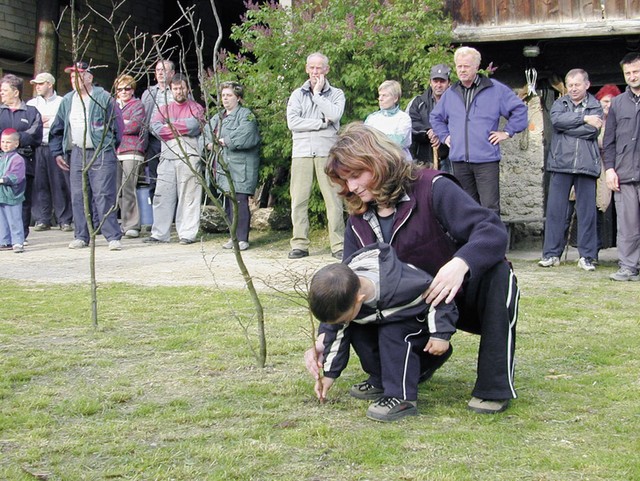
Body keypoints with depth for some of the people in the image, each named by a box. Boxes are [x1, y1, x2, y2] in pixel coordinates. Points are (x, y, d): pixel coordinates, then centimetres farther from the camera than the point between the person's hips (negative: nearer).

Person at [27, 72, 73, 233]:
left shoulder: (62, 102, 8)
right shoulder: (31, 103, 21)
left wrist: (43, 121, 1)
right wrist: (48, 120, 1)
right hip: (37, 148, 3)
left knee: (60, 184, -6)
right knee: (39, 184, -1)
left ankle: (65, 220, -2)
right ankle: (42, 220, 4)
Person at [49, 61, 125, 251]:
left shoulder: (104, 98, -5)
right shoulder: (67, 100, 13)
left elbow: (117, 125, -2)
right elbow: (57, 129, 19)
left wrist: (109, 147, -1)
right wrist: (57, 152, 13)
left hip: (101, 154, -6)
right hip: (77, 154, 6)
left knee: (104, 196, -10)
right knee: (78, 197, 6)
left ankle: (113, 237, -9)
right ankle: (81, 236, 14)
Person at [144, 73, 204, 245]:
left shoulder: (196, 108, 10)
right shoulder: (164, 108, 21)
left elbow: (194, 125, -11)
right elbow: (155, 127, 3)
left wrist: (170, 126, -2)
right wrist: (181, 130, -4)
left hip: (189, 158, -4)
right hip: (167, 158, 4)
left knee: (188, 196, -4)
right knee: (162, 196, 1)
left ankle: (188, 234, -1)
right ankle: (160, 234, 4)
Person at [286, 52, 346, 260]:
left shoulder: (336, 94, 11)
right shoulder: (297, 94, 15)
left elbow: (335, 115, -10)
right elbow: (292, 122, 0)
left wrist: (317, 93, -3)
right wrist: (321, 122, -4)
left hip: (327, 151, -2)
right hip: (302, 151, 2)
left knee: (333, 198, -5)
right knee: (299, 199, -1)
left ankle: (338, 245, -1)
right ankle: (299, 244, 4)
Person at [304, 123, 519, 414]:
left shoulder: (432, 188, -18)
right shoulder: (359, 222, 1)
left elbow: (492, 230, -30)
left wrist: (460, 263, -50)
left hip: (462, 297, -5)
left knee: (497, 272, -36)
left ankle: (495, 386, -26)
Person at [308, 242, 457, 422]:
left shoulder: (403, 286, -43)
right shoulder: (341, 298, -23)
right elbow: (335, 333, -7)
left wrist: (441, 334, -26)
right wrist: (329, 373, -2)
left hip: (422, 319, -7)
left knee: (392, 333, -31)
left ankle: (402, 397, -29)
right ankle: (379, 381, 8)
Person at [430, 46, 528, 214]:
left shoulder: (495, 89, 2)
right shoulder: (450, 93, 14)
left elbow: (519, 109, 6)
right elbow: (435, 117, 30)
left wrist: (507, 132, 1)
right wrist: (444, 136, 17)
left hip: (486, 160, -4)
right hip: (459, 161, 4)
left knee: (490, 207, -9)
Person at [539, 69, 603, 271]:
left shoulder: (595, 106, 9)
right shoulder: (560, 103, 14)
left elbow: (592, 131, -9)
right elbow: (556, 119, -9)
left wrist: (567, 127, -6)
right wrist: (584, 119, -9)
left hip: (586, 165, -1)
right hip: (561, 164, 1)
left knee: (587, 211, 1)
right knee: (555, 209, -1)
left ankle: (587, 256, 7)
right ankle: (551, 253, 6)